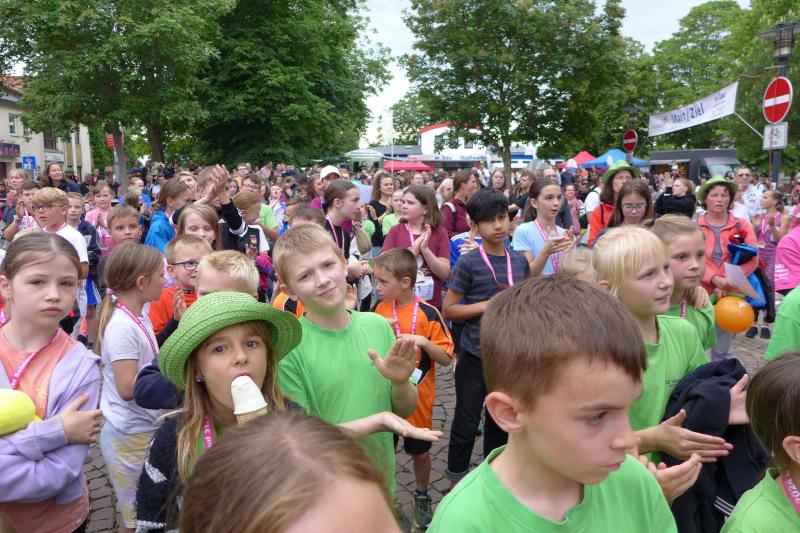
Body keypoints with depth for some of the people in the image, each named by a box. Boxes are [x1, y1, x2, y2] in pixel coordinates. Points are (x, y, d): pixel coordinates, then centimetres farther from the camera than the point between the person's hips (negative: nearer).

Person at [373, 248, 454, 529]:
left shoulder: (428, 313, -16)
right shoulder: (379, 308, -4)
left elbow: (446, 358, -11)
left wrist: (423, 341, -27)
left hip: (416, 395, -3)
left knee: (419, 451, 15)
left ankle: (422, 496, 41)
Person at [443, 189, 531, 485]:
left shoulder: (519, 260, 3)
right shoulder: (468, 263, -11)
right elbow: (449, 310, -10)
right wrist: (488, 305, -19)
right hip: (475, 356, -4)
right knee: (467, 423, 6)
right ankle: (457, 477, 28)